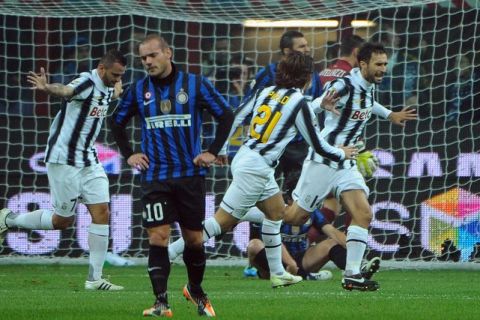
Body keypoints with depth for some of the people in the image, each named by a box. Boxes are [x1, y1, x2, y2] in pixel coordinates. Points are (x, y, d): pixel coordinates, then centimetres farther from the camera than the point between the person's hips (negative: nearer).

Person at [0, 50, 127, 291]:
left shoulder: (106, 88, 7)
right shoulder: (87, 83, -20)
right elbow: (66, 90, -45)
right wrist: (47, 88, -63)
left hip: (89, 160, 8)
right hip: (64, 160, -8)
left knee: (102, 213, -2)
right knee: (62, 220, 2)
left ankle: (94, 278, 1)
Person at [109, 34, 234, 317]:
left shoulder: (195, 84, -2)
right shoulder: (138, 90, 5)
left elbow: (226, 115, 5)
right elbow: (118, 123, 21)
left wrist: (213, 151, -1)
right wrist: (129, 154, 11)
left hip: (191, 174, -1)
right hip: (155, 177, 1)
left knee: (194, 238, 7)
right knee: (158, 237, -10)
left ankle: (196, 290, 30)